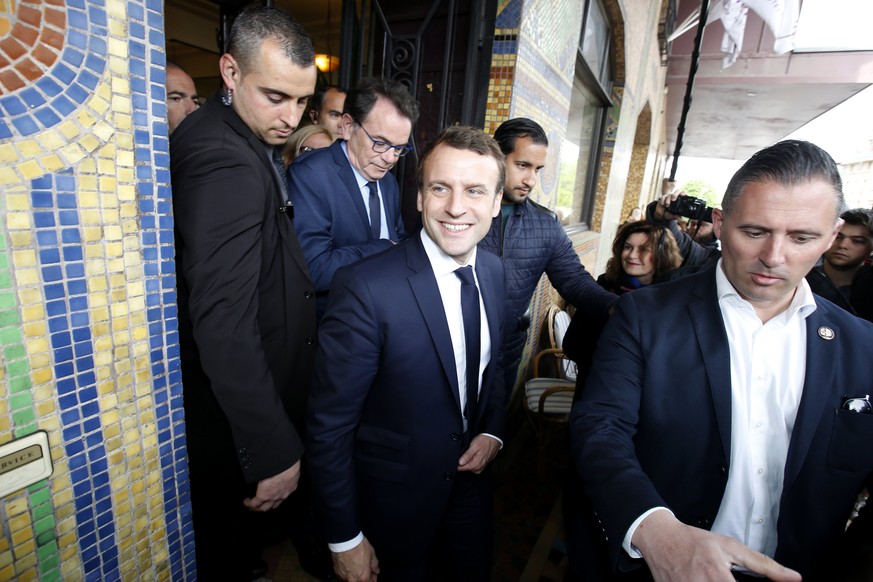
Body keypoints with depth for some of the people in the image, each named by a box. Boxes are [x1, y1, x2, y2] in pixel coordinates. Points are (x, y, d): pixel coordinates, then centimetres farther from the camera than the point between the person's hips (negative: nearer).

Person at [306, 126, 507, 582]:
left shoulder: (494, 271, -7)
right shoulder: (365, 288, -29)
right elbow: (328, 426, -21)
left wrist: (492, 431, -6)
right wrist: (344, 539, -13)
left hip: (470, 472, 6)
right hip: (394, 493, -5)